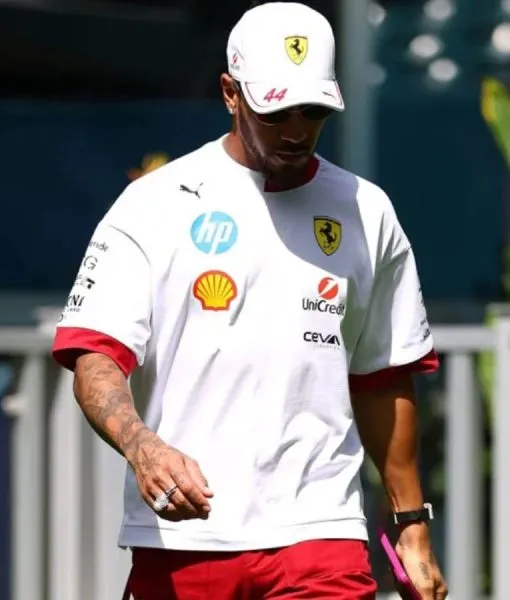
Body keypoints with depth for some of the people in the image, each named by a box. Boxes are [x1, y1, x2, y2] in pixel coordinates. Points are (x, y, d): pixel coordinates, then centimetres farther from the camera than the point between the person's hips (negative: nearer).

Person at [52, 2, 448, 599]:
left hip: (319, 530, 1)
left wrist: (412, 526, 18)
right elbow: (93, 355, -8)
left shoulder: (367, 213, 11)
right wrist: (140, 445, -28)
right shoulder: (154, 203, 1)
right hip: (177, 534, -1)